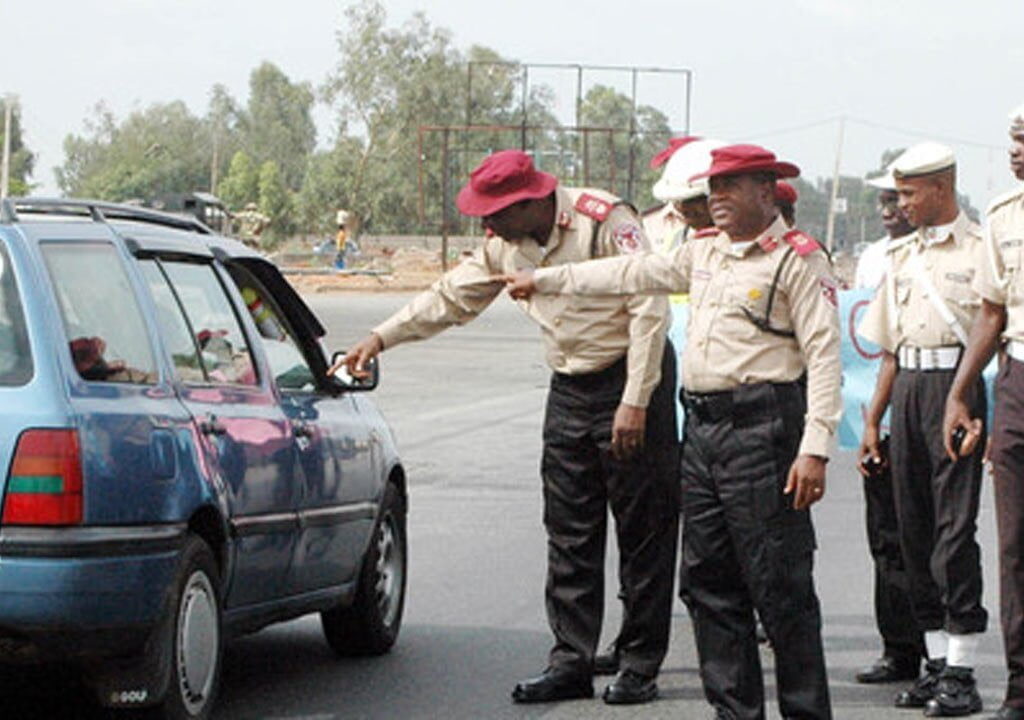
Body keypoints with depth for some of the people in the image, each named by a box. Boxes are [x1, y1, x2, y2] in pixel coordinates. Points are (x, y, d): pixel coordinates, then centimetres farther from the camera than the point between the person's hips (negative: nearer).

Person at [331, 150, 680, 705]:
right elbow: (452, 297, 18)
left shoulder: (605, 221, -17)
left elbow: (650, 309, -18)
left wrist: (635, 403, -21)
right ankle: (571, 661, 7)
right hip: (569, 391, 7)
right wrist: (382, 338, 12)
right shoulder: (507, 244, 5)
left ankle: (640, 666, 2)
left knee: (643, 530, -3)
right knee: (569, 535, 4)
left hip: (630, 382, -7)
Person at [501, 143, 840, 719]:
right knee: (708, 581, 9)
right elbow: (635, 274, 30)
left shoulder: (797, 261, -6)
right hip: (703, 428, 8)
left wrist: (815, 449, -19)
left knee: (780, 585, -8)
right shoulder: (705, 252, 18)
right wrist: (546, 279, 33)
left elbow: (824, 354, -11)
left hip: (762, 432, -8)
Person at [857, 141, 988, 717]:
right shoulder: (903, 255, 18)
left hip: (957, 383, -7)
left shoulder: (980, 249, -3)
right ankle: (936, 662, 14)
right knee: (914, 529, 7)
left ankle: (962, 672, -7)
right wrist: (873, 419, 18)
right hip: (908, 389, 7)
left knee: (954, 528, -9)